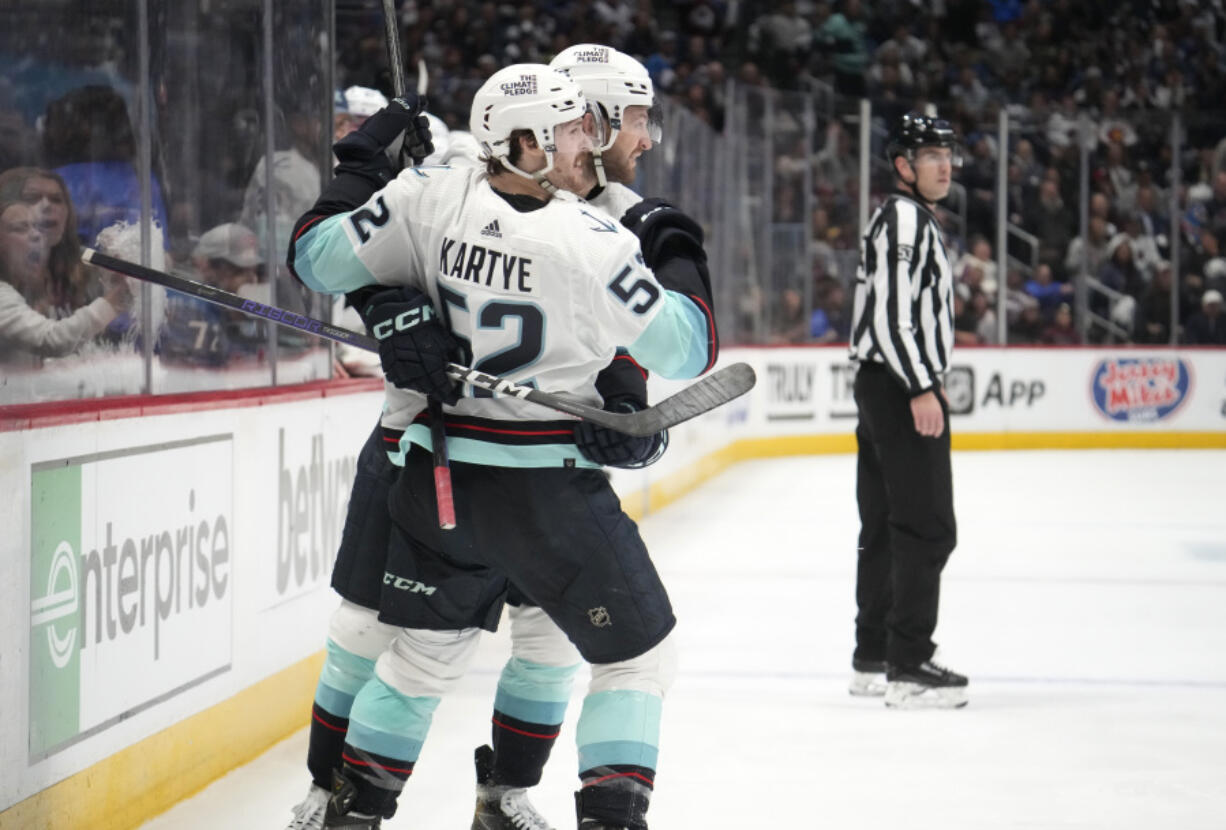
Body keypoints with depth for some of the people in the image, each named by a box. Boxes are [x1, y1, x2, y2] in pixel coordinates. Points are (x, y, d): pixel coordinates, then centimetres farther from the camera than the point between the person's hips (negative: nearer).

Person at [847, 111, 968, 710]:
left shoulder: (915, 221, 22)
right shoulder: (904, 218, -12)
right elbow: (891, 312, -21)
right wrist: (921, 388, -23)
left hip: (883, 389, 11)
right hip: (900, 389, -11)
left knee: (886, 525, 13)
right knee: (927, 527, -12)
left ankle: (872, 658, 19)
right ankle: (907, 666, -13)